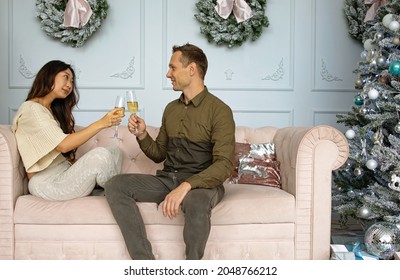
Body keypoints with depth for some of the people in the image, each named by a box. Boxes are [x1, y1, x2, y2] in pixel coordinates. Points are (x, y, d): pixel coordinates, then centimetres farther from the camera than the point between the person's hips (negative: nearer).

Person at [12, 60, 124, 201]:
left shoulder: (53, 110, 22)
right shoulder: (31, 109, -9)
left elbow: (66, 155, 14)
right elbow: (63, 145, -20)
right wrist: (100, 124, -23)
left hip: (66, 172, 9)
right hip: (48, 184, -9)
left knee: (115, 151, -4)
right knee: (101, 155, -27)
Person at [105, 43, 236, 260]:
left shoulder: (219, 110, -7)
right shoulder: (171, 108, 15)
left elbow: (224, 164, -18)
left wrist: (186, 186, -31)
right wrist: (142, 135, 1)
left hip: (201, 183, -6)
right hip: (167, 178, 6)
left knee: (196, 201, -41)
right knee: (115, 186, -15)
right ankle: (145, 264, -21)